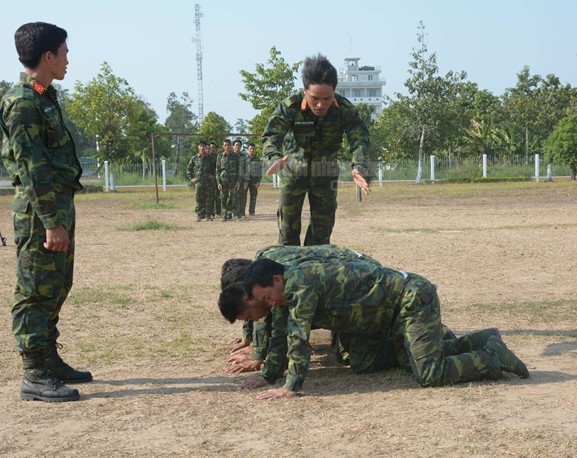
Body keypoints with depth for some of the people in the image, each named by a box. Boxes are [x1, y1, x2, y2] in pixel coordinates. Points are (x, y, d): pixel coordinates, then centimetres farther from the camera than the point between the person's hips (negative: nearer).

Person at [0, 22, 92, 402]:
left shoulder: (45, 96, 15)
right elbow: (31, 168, -19)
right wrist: (51, 223, -21)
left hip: (60, 203, 10)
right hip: (40, 209, -10)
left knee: (56, 290, 15)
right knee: (37, 293, -5)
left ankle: (50, 361, 25)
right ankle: (36, 377, 0)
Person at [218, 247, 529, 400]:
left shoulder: (300, 283, -23)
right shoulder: (288, 294, 6)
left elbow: (297, 337, -27)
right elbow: (281, 335, 14)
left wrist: (291, 386, -25)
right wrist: (267, 375, 12)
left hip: (413, 298, -10)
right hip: (400, 306, 10)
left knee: (429, 375, -17)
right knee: (411, 362, 20)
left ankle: (493, 357, 2)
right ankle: (485, 341, 25)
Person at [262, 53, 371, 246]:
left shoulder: (345, 110, -23)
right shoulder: (289, 107, -28)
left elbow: (359, 140, -28)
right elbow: (271, 136, -38)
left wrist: (359, 169, -49)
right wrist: (276, 159, -61)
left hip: (325, 172, 1)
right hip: (294, 170, -1)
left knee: (322, 226, 3)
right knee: (288, 226, 6)